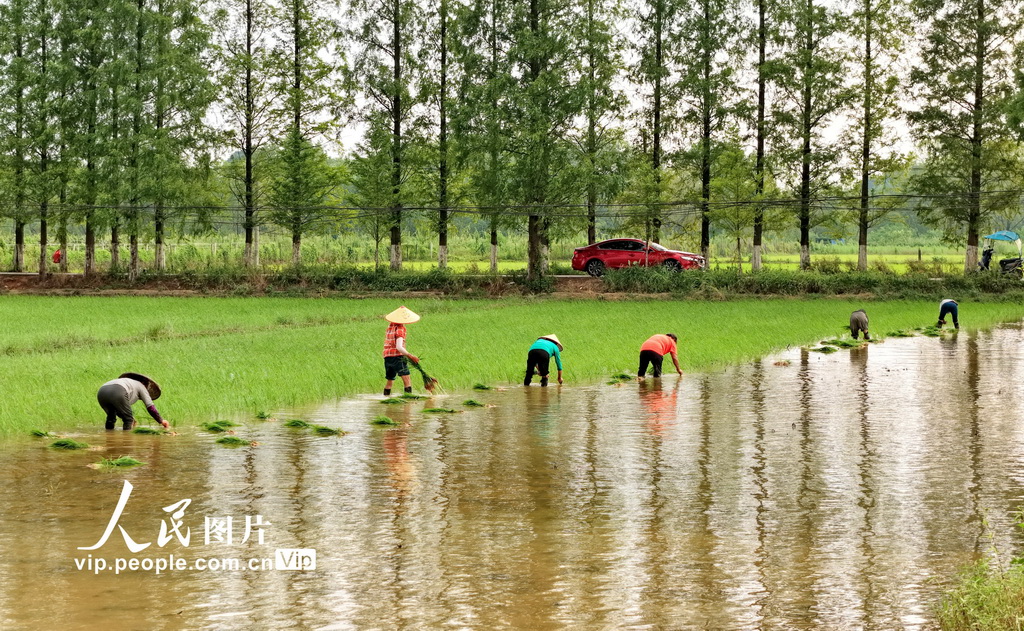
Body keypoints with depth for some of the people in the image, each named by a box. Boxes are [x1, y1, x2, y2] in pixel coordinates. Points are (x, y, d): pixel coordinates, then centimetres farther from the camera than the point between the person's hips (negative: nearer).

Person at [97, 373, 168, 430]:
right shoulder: (141, 386, 26)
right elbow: (150, 407, 18)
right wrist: (161, 421, 25)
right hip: (117, 393, -7)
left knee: (111, 417, 29)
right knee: (128, 419, 11)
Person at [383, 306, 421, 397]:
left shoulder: (390, 326, 12)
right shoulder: (400, 329, -10)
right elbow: (399, 347, -20)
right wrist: (410, 356, -25)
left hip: (387, 357, 8)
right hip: (397, 356, -8)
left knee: (389, 381, 18)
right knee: (406, 379, -15)